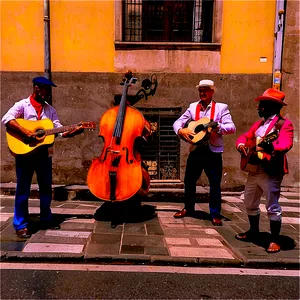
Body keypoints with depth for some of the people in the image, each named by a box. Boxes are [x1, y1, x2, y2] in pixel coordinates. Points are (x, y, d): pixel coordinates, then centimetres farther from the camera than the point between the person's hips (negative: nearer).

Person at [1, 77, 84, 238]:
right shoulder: (22, 105, -3)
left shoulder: (50, 109, 11)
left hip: (44, 153, 5)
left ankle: (46, 219, 27)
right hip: (25, 152, -5)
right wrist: (24, 131, -26)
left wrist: (73, 131, -11)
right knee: (23, 189, 2)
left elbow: (59, 129, 5)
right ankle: (20, 225, 13)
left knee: (46, 187, 12)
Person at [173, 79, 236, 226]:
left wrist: (217, 126, -28)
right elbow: (178, 122, 4)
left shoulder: (221, 107, -1)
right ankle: (188, 208, 32)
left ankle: (215, 214, 18)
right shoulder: (193, 107, 8)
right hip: (196, 149, 3)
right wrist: (181, 130, -17)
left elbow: (232, 127, -11)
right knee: (189, 181, 12)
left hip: (213, 151, -3)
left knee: (215, 184, 3)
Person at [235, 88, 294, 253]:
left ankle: (274, 240, 13)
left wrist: (271, 146, -38)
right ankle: (254, 232, 34)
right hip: (254, 170, 8)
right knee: (250, 203, 17)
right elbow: (246, 136, 17)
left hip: (271, 171, -8)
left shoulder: (283, 124, -9)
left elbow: (286, 143, -23)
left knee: (272, 207, -2)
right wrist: (241, 144, -4)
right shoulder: (258, 124, 16)